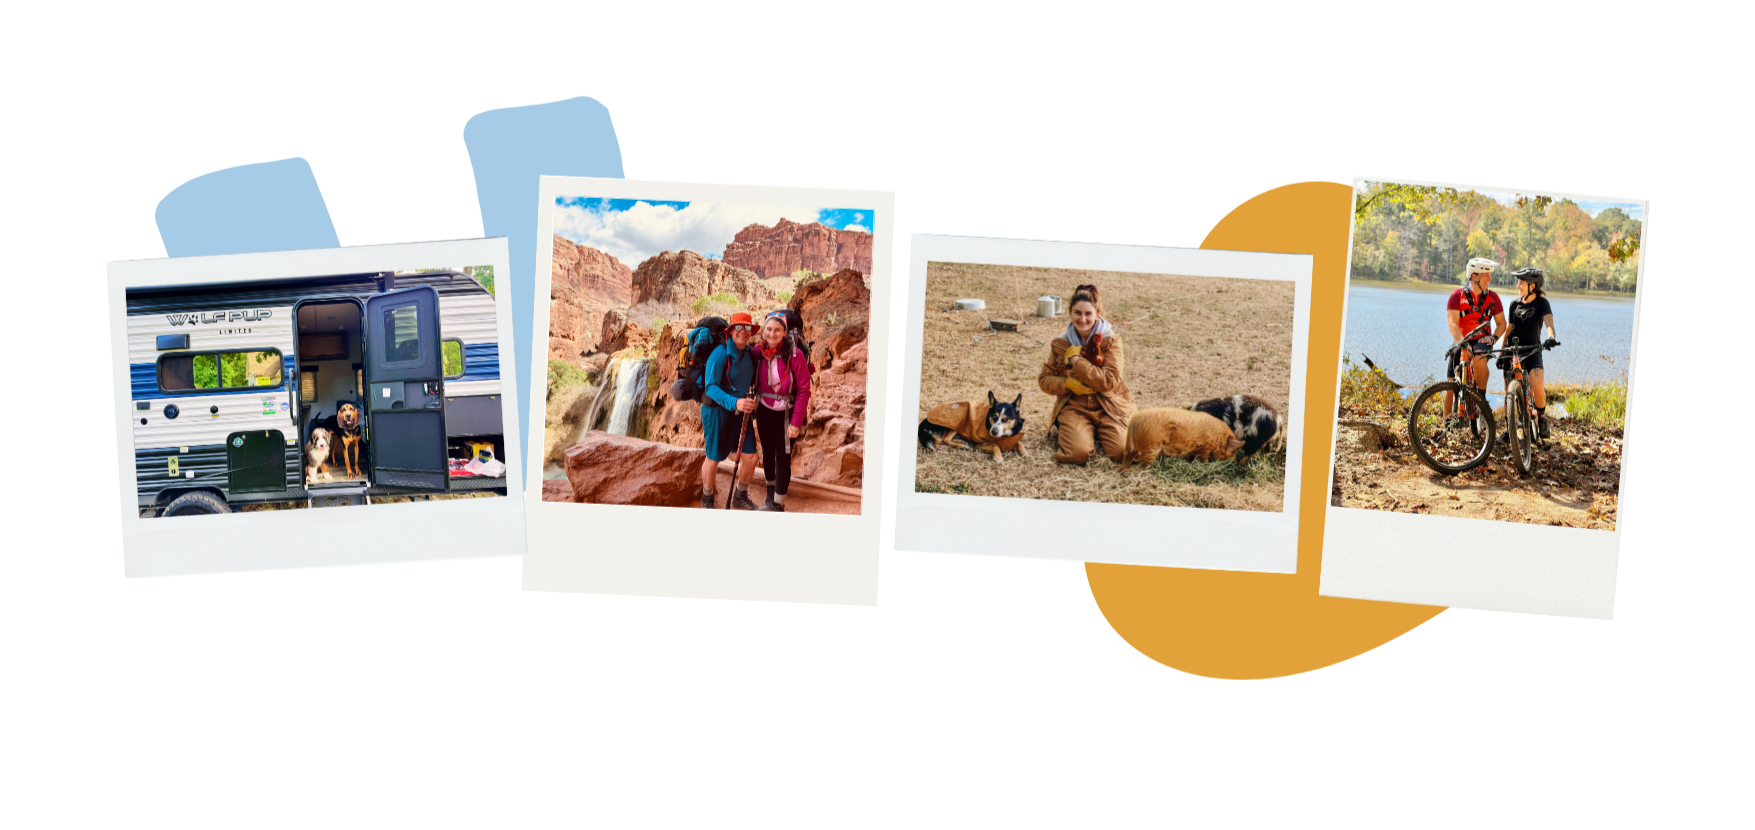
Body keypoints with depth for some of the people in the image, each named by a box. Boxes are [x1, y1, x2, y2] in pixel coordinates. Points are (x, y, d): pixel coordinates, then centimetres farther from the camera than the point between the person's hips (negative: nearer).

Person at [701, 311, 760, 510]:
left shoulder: (751, 354, 2)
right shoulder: (720, 354, -19)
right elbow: (711, 387, -27)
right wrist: (734, 402, -42)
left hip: (740, 412, 5)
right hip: (717, 410, -5)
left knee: (750, 457, 0)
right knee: (713, 459, 5)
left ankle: (740, 496, 25)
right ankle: (707, 499, 28)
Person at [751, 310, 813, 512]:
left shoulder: (795, 354, -18)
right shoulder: (758, 352, -6)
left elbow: (804, 390, -14)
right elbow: (754, 382, 5)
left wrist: (796, 422, -17)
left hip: (786, 412, -4)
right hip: (764, 410, 4)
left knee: (783, 457, -2)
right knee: (767, 452, 16)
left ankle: (779, 503, 7)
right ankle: (770, 493, 37)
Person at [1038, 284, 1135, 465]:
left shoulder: (1110, 341, -4)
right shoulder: (1060, 344, 4)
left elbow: (1109, 382, -13)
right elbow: (1044, 380, 8)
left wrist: (1076, 359, -14)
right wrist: (1068, 383, -13)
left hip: (1107, 407, 0)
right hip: (1074, 407, 0)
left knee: (1123, 452, -23)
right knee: (1077, 453, -28)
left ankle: (1099, 432, 11)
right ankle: (1061, 432, 9)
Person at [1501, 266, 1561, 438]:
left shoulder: (1541, 303, -7)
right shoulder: (1515, 303, 5)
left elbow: (1549, 322, -22)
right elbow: (1509, 328, 11)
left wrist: (1551, 337, -44)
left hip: (1532, 350, -4)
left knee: (1537, 387, -21)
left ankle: (1541, 417, 6)